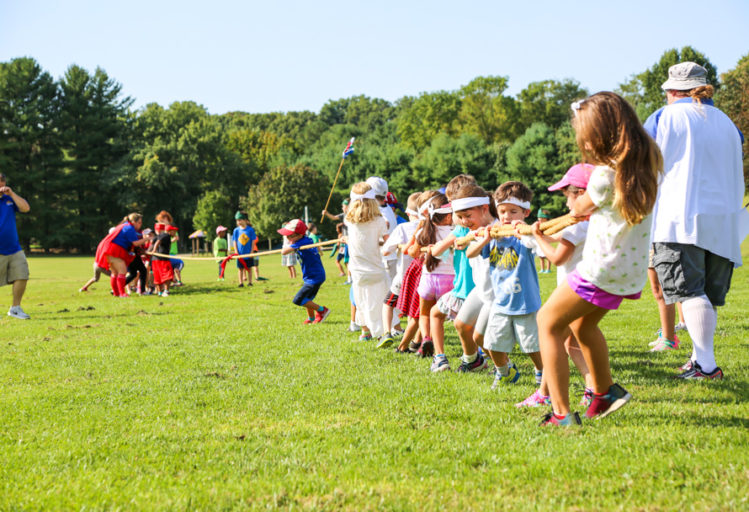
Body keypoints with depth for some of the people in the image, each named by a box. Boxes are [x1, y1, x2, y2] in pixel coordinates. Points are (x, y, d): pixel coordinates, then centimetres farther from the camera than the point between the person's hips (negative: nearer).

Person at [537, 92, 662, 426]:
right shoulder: (649, 163, 0)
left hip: (601, 270, -8)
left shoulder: (605, 174, -20)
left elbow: (580, 207, 1)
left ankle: (562, 413, -2)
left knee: (548, 322, 5)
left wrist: (577, 203, 24)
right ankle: (606, 392, 39)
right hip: (632, 270, 8)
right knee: (582, 323, 29)